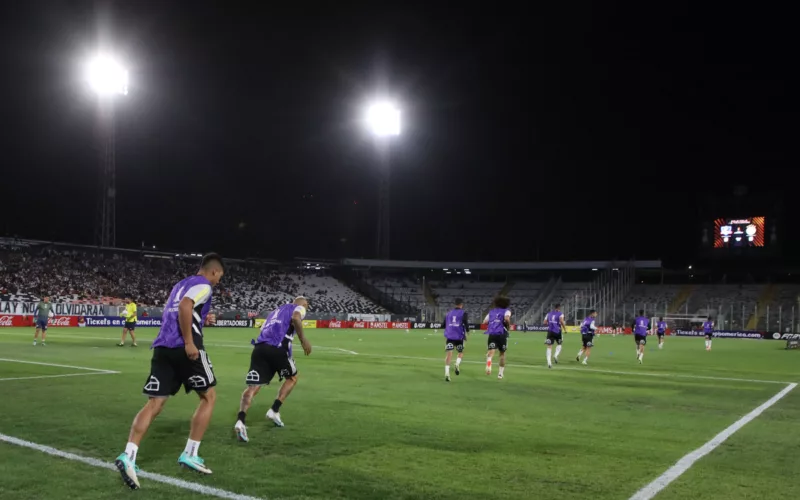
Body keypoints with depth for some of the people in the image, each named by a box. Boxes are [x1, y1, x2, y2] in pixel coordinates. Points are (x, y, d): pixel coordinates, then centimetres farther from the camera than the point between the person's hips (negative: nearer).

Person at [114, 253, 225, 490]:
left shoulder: (181, 284, 25)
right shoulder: (204, 285, -2)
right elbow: (185, 306, -19)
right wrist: (189, 342, -19)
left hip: (162, 346, 8)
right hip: (184, 348, -8)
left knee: (154, 404, 2)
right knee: (209, 396, 10)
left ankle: (128, 456, -15)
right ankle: (189, 454, 8)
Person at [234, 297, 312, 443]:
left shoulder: (277, 310, 38)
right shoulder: (300, 308, 17)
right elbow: (295, 318, -8)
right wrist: (303, 340, -3)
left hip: (259, 347, 5)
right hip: (277, 347, -5)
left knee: (252, 387, -4)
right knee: (292, 378, 23)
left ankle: (241, 421, -26)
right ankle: (274, 411, 11)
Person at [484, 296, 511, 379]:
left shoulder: (491, 311, 21)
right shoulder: (506, 311, 8)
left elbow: (484, 321, 18)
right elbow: (506, 318, -14)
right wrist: (509, 326, 4)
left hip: (492, 334, 2)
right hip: (502, 334, -2)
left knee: (491, 351, -11)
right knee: (502, 353, 17)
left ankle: (489, 361, -46)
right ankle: (501, 373, 20)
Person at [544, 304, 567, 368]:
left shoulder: (549, 313, 12)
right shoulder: (560, 313, -2)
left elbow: (545, 322, 8)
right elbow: (561, 321, -18)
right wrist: (565, 329, -7)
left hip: (550, 331, 3)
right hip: (557, 332, -3)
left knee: (549, 347, 1)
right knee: (559, 344, 20)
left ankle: (549, 361, -12)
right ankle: (556, 355, -5)